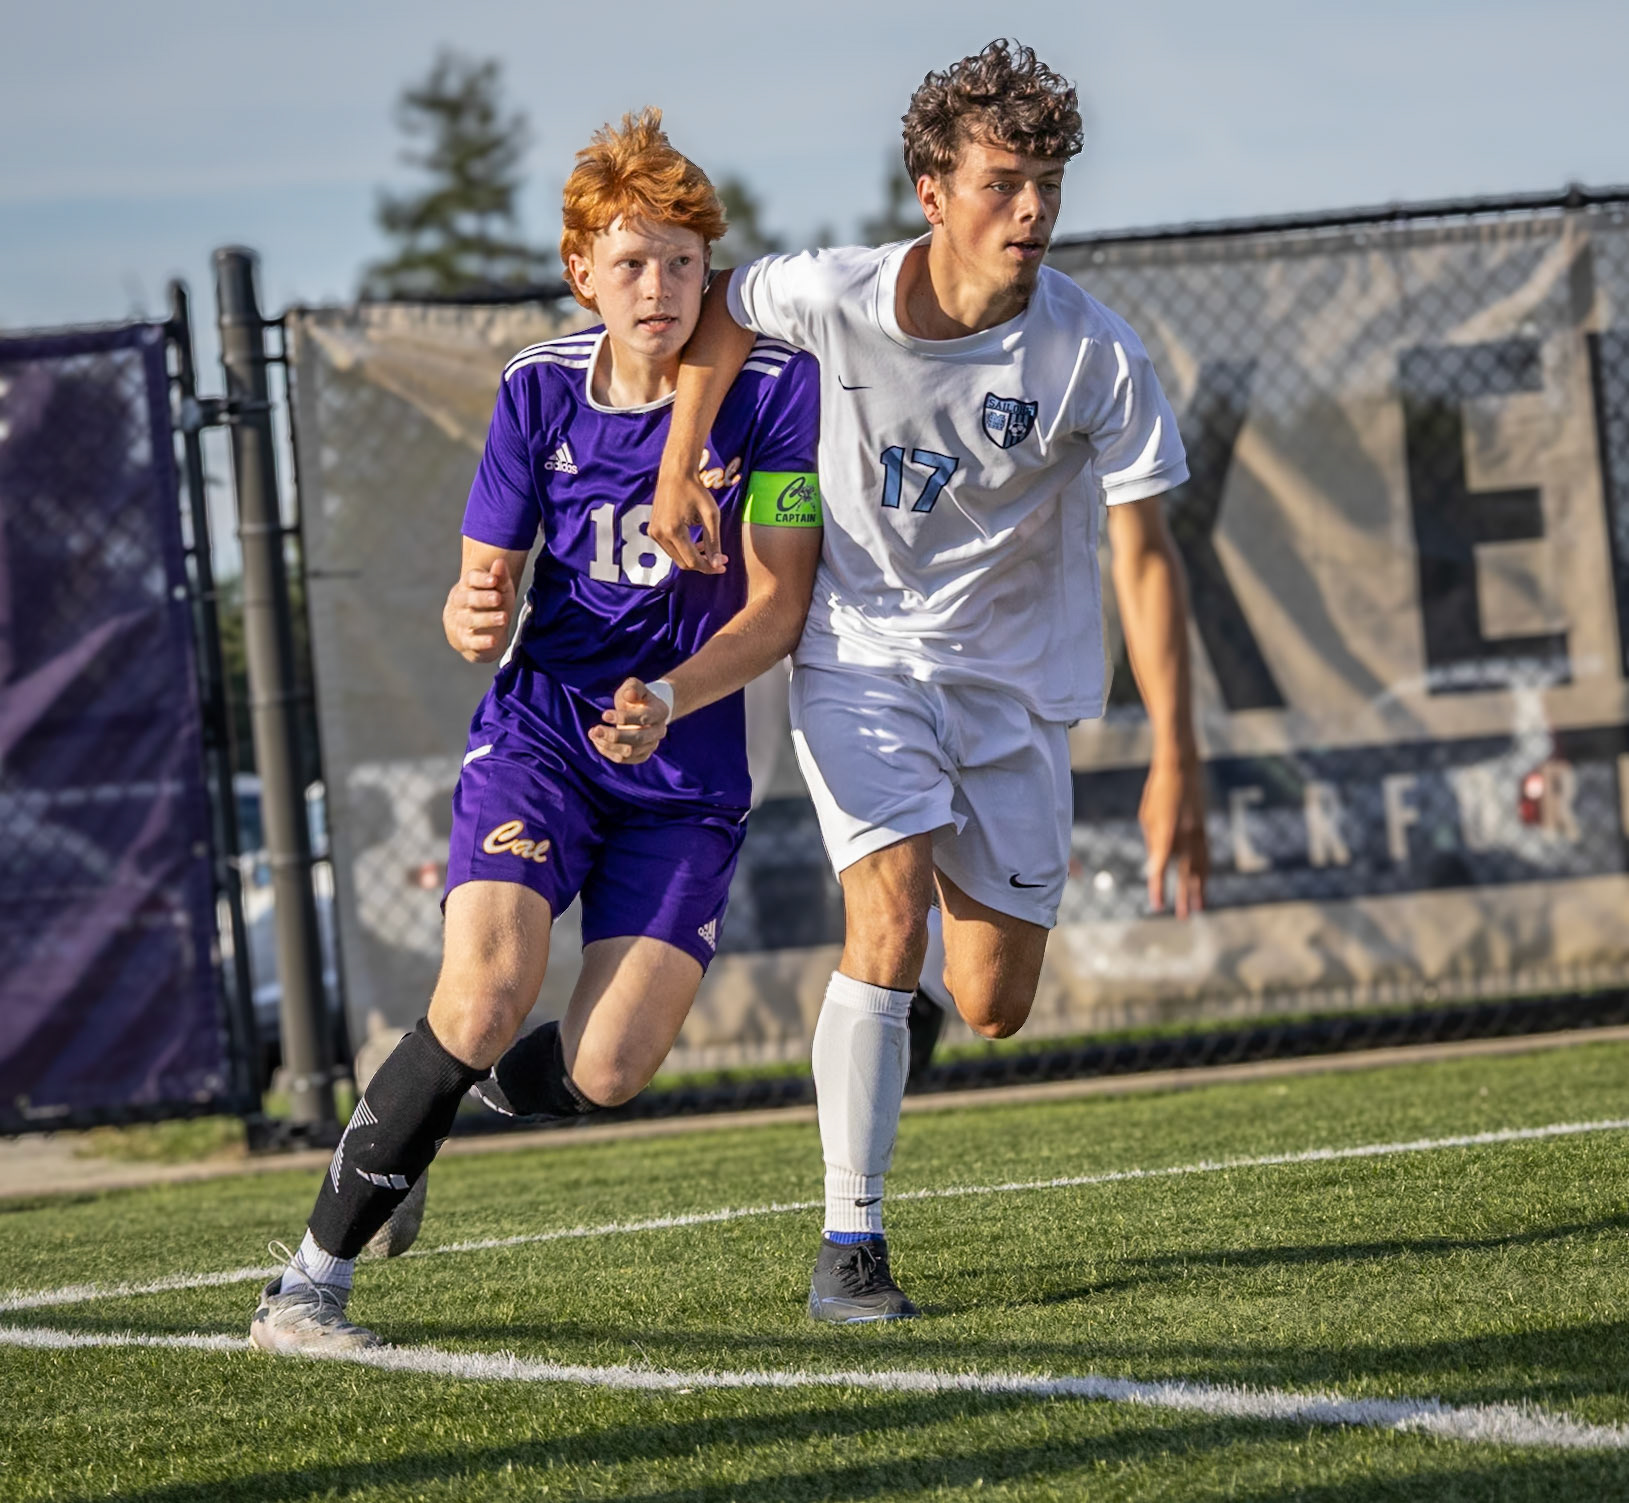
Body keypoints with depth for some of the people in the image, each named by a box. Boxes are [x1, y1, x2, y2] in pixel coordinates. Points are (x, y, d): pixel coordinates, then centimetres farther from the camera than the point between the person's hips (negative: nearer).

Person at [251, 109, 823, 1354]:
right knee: (485, 997, -23)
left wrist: (668, 703, -24)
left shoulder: (773, 388, -9)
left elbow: (778, 606, -8)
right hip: (540, 728, 0)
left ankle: (417, 1111, 23)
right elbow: (485, 586, 2)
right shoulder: (540, 392, -2)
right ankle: (317, 1272, -10)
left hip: (688, 770, 0)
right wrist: (474, 619, -23)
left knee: (605, 1073, -12)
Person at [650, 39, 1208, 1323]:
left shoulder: (1099, 357, -19)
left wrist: (1175, 762, -19)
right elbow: (725, 310, 6)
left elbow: (1146, 557, -15)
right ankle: (851, 1240, -15)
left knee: (994, 1012, 3)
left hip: (1015, 676, 1)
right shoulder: (834, 297, -17)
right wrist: (679, 470, 2)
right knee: (890, 919, -22)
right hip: (861, 652, -1)